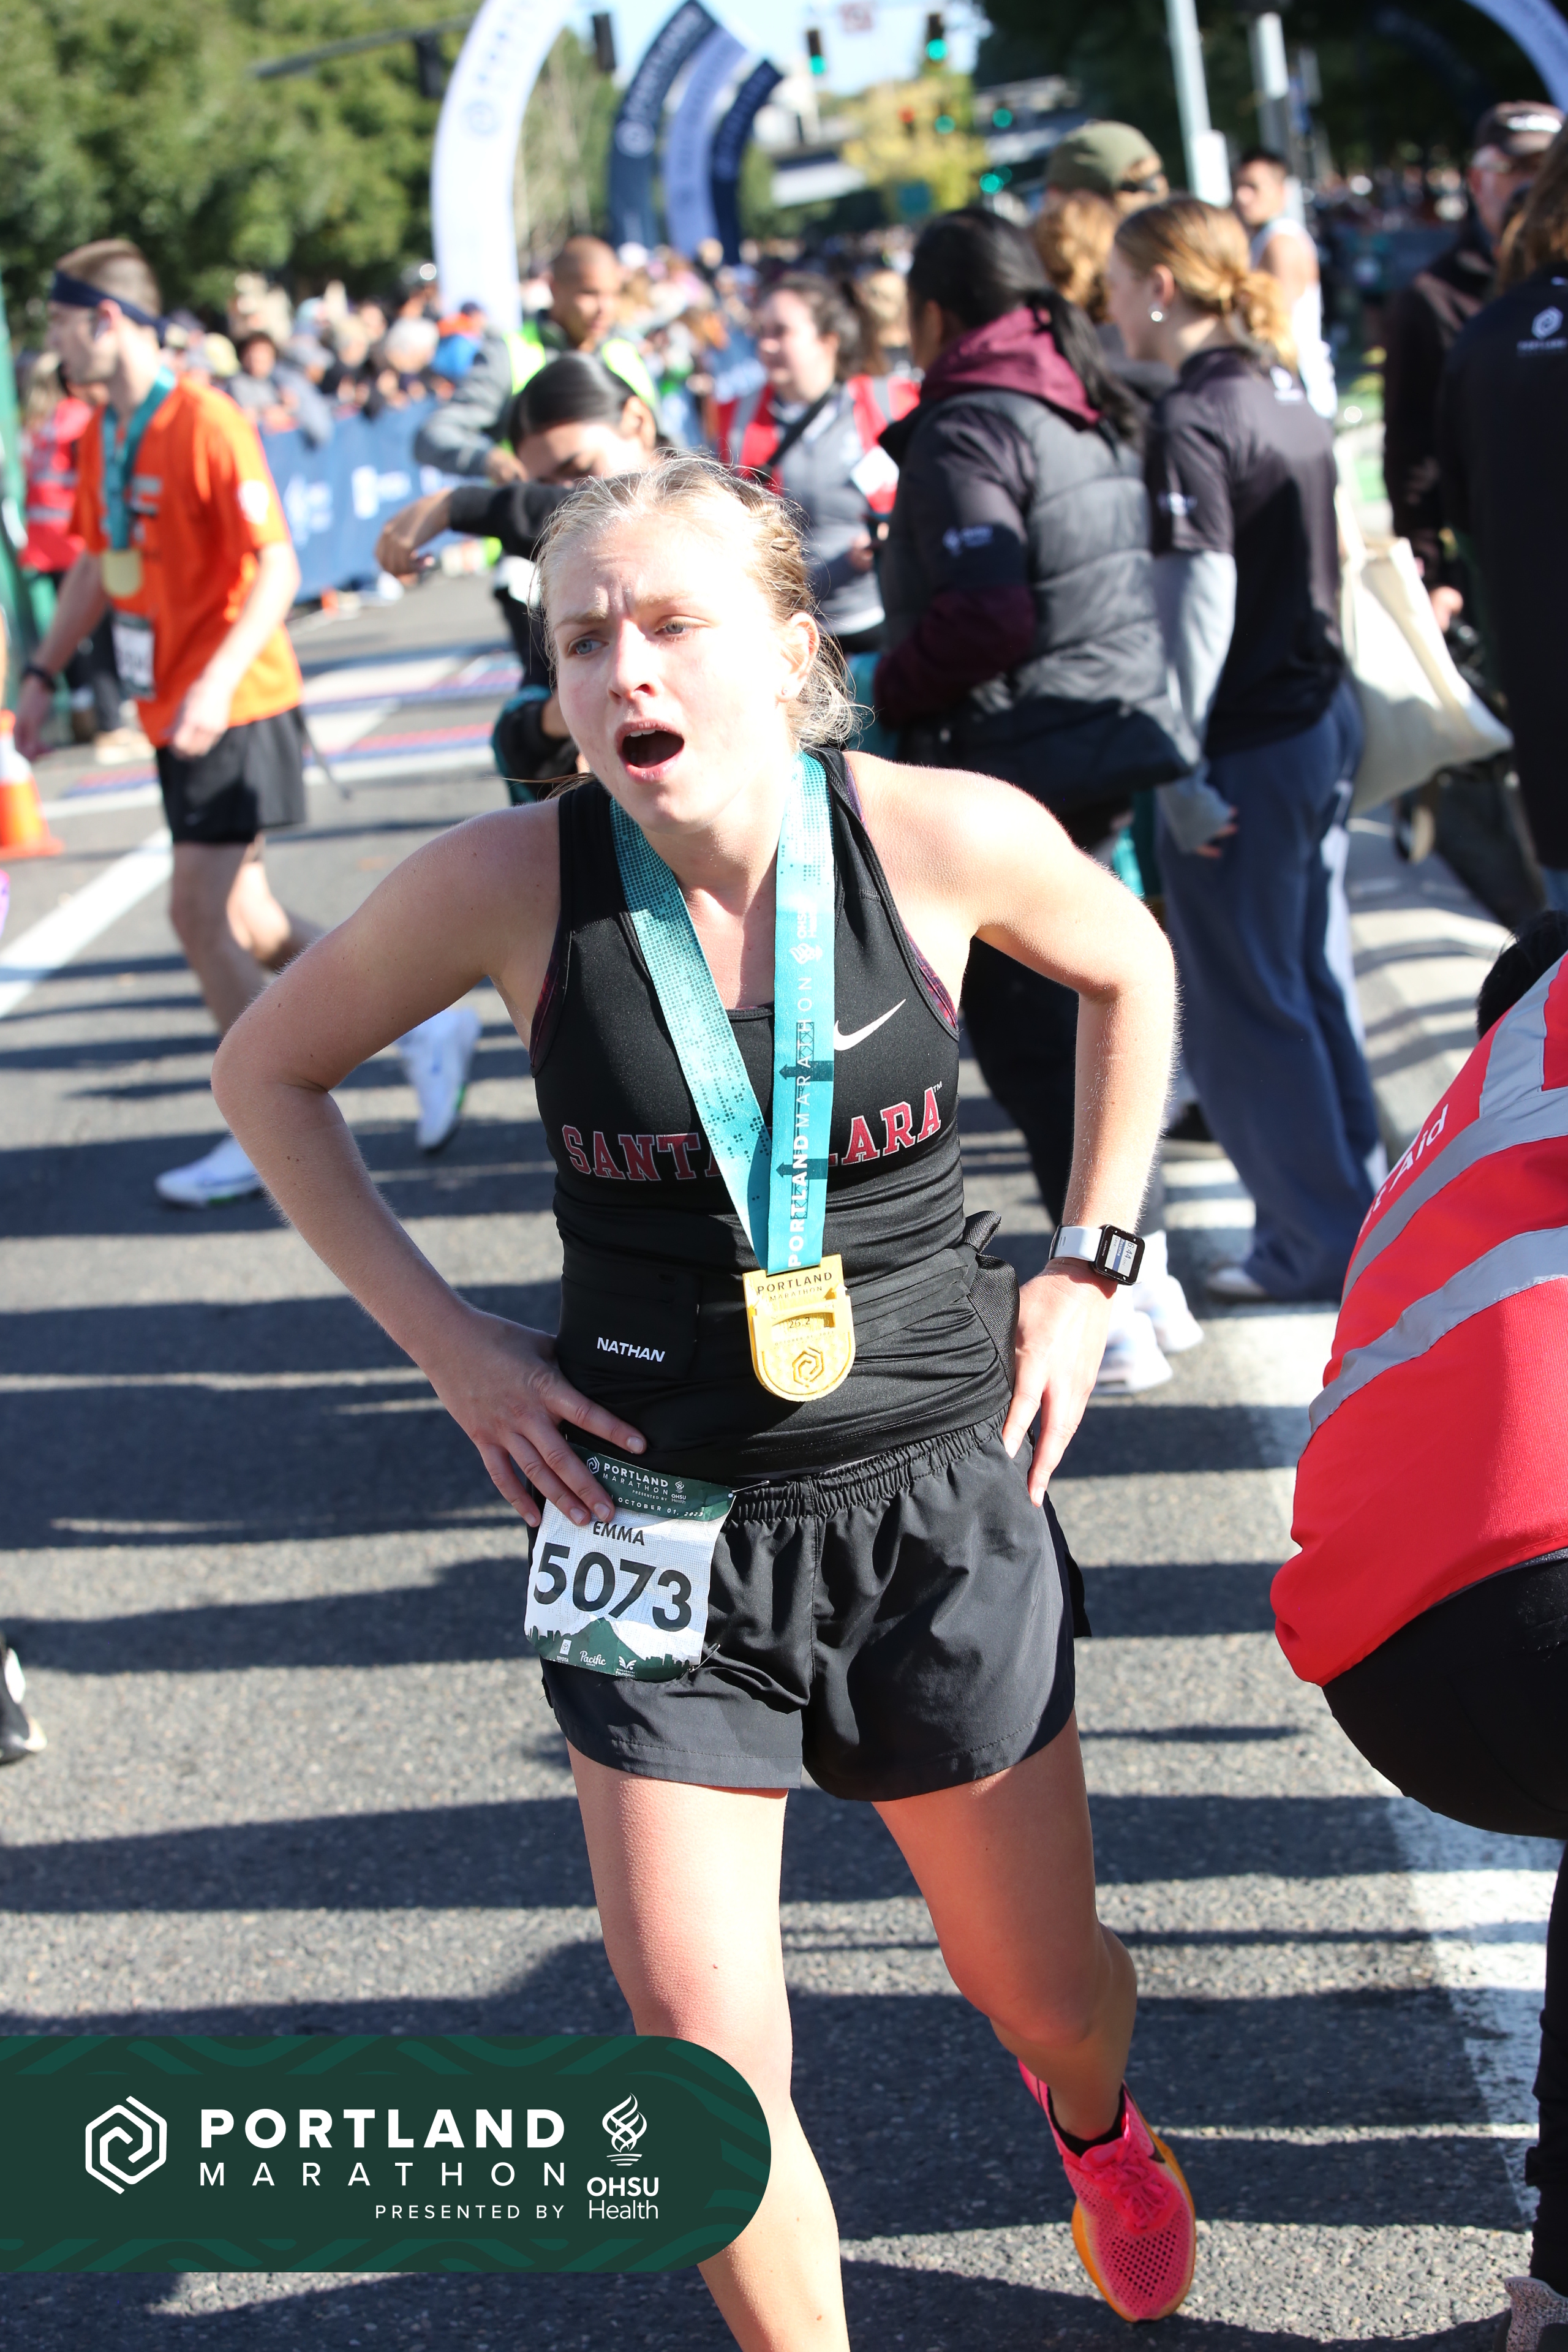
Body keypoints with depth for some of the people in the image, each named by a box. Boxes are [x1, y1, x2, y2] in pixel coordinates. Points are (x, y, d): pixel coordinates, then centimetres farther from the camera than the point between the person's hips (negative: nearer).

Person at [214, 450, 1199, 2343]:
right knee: (700, 2051, -8)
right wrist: (451, 1345, -3)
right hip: (662, 1522, -1)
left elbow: (1128, 967, 9)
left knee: (1043, 1987, 16)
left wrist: (1086, 1268, 5)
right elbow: (267, 1072, 2)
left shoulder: (941, 835, -13)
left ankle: (1092, 2115, 53)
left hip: (941, 1504, 1)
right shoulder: (511, 882, -15)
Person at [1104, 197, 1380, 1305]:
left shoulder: (1193, 418, -18)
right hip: (1322, 715, 9)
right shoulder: (1287, 395, 8)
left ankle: (1322, 1238, 12)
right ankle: (1358, 1198, 30)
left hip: (1247, 745, -9)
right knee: (1305, 979, 20)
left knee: (1243, 1004, 4)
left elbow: (1200, 600, -22)